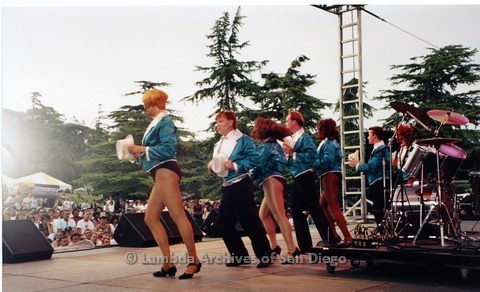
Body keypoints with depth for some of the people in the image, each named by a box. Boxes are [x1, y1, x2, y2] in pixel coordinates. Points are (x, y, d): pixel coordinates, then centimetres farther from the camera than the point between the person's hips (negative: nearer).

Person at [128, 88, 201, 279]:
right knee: (151, 218, 8)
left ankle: (194, 261, -8)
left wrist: (143, 149, -9)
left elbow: (168, 148, -14)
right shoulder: (157, 123, 24)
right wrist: (140, 154, 15)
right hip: (160, 172, 11)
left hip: (165, 170, -11)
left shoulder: (164, 121, -4)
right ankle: (168, 263, 8)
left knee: (177, 215, -12)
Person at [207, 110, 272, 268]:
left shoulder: (243, 139, -4)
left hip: (240, 185, -8)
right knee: (223, 222, 6)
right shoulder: (217, 145, 18)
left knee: (250, 221, -7)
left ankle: (265, 256, 5)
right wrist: (212, 167, 0)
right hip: (226, 187, 8)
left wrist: (236, 165, -22)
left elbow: (254, 158, -15)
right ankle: (239, 256, 18)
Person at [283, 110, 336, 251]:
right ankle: (304, 245, 16)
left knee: (314, 208, -5)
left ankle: (330, 240, 4)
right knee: (296, 210, 10)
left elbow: (311, 155, -24)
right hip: (297, 178, 9)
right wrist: (286, 155, -1)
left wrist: (293, 153, -20)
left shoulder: (305, 137, -10)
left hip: (305, 176, -9)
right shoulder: (292, 139, 14)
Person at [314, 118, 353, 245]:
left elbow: (327, 161, -22)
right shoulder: (328, 143, 19)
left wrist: (313, 164, -12)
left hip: (329, 176, -11)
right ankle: (333, 235, 20)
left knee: (334, 208, -9)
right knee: (323, 206, 17)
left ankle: (347, 237, -9)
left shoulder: (329, 143, -11)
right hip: (328, 176, 11)